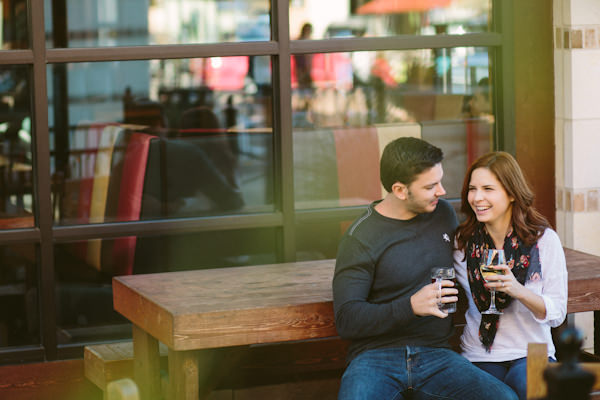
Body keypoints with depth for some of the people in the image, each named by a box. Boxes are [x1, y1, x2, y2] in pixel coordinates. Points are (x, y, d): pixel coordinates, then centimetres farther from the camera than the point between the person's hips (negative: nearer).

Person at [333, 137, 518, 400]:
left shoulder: (443, 213, 13)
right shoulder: (360, 238, -5)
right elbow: (346, 319, -10)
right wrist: (410, 307, -21)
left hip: (436, 355, 4)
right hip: (377, 356, -4)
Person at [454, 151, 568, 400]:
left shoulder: (545, 240, -1)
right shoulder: (463, 241, 4)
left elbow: (557, 314, -3)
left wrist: (518, 291, -20)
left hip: (530, 354, -1)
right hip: (478, 358, 1)